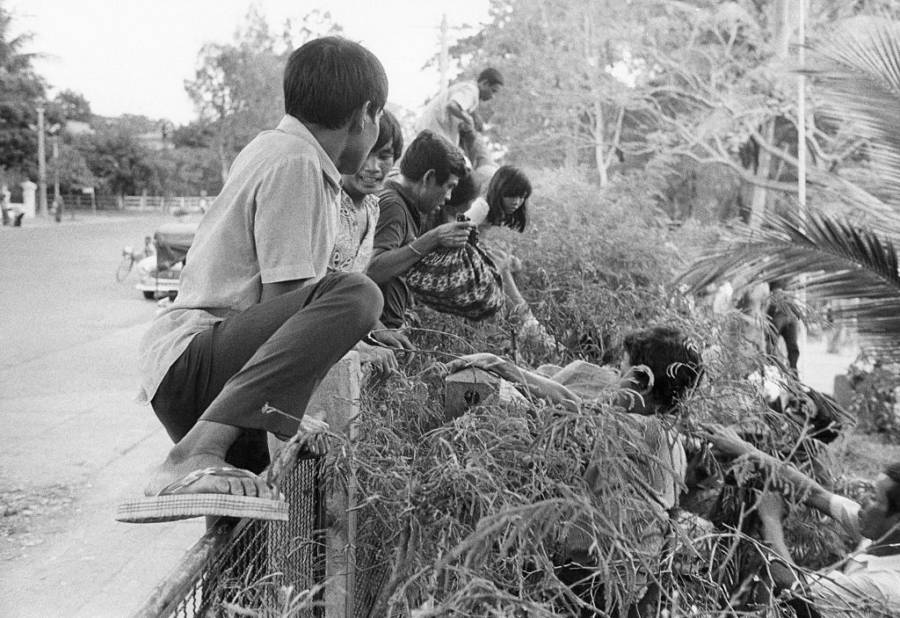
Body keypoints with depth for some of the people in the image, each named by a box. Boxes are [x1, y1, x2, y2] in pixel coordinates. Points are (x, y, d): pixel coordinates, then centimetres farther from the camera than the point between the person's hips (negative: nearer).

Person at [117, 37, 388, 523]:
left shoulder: (272, 147, 17)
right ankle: (195, 455, -34)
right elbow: (283, 298, -19)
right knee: (354, 295, -34)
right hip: (190, 360, -11)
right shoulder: (296, 162, -13)